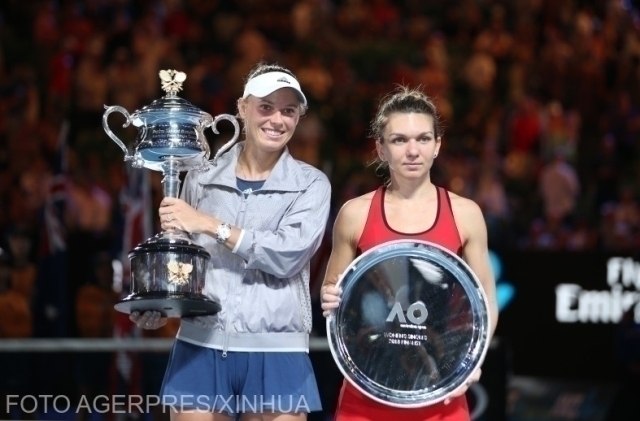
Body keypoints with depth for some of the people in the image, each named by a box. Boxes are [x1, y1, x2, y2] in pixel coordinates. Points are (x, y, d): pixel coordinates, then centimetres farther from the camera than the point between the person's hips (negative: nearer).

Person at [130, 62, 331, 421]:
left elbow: (289, 255, -13)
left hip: (274, 355, -1)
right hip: (200, 348, 1)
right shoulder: (203, 176, 8)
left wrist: (212, 226, -13)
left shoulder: (311, 184, 2)